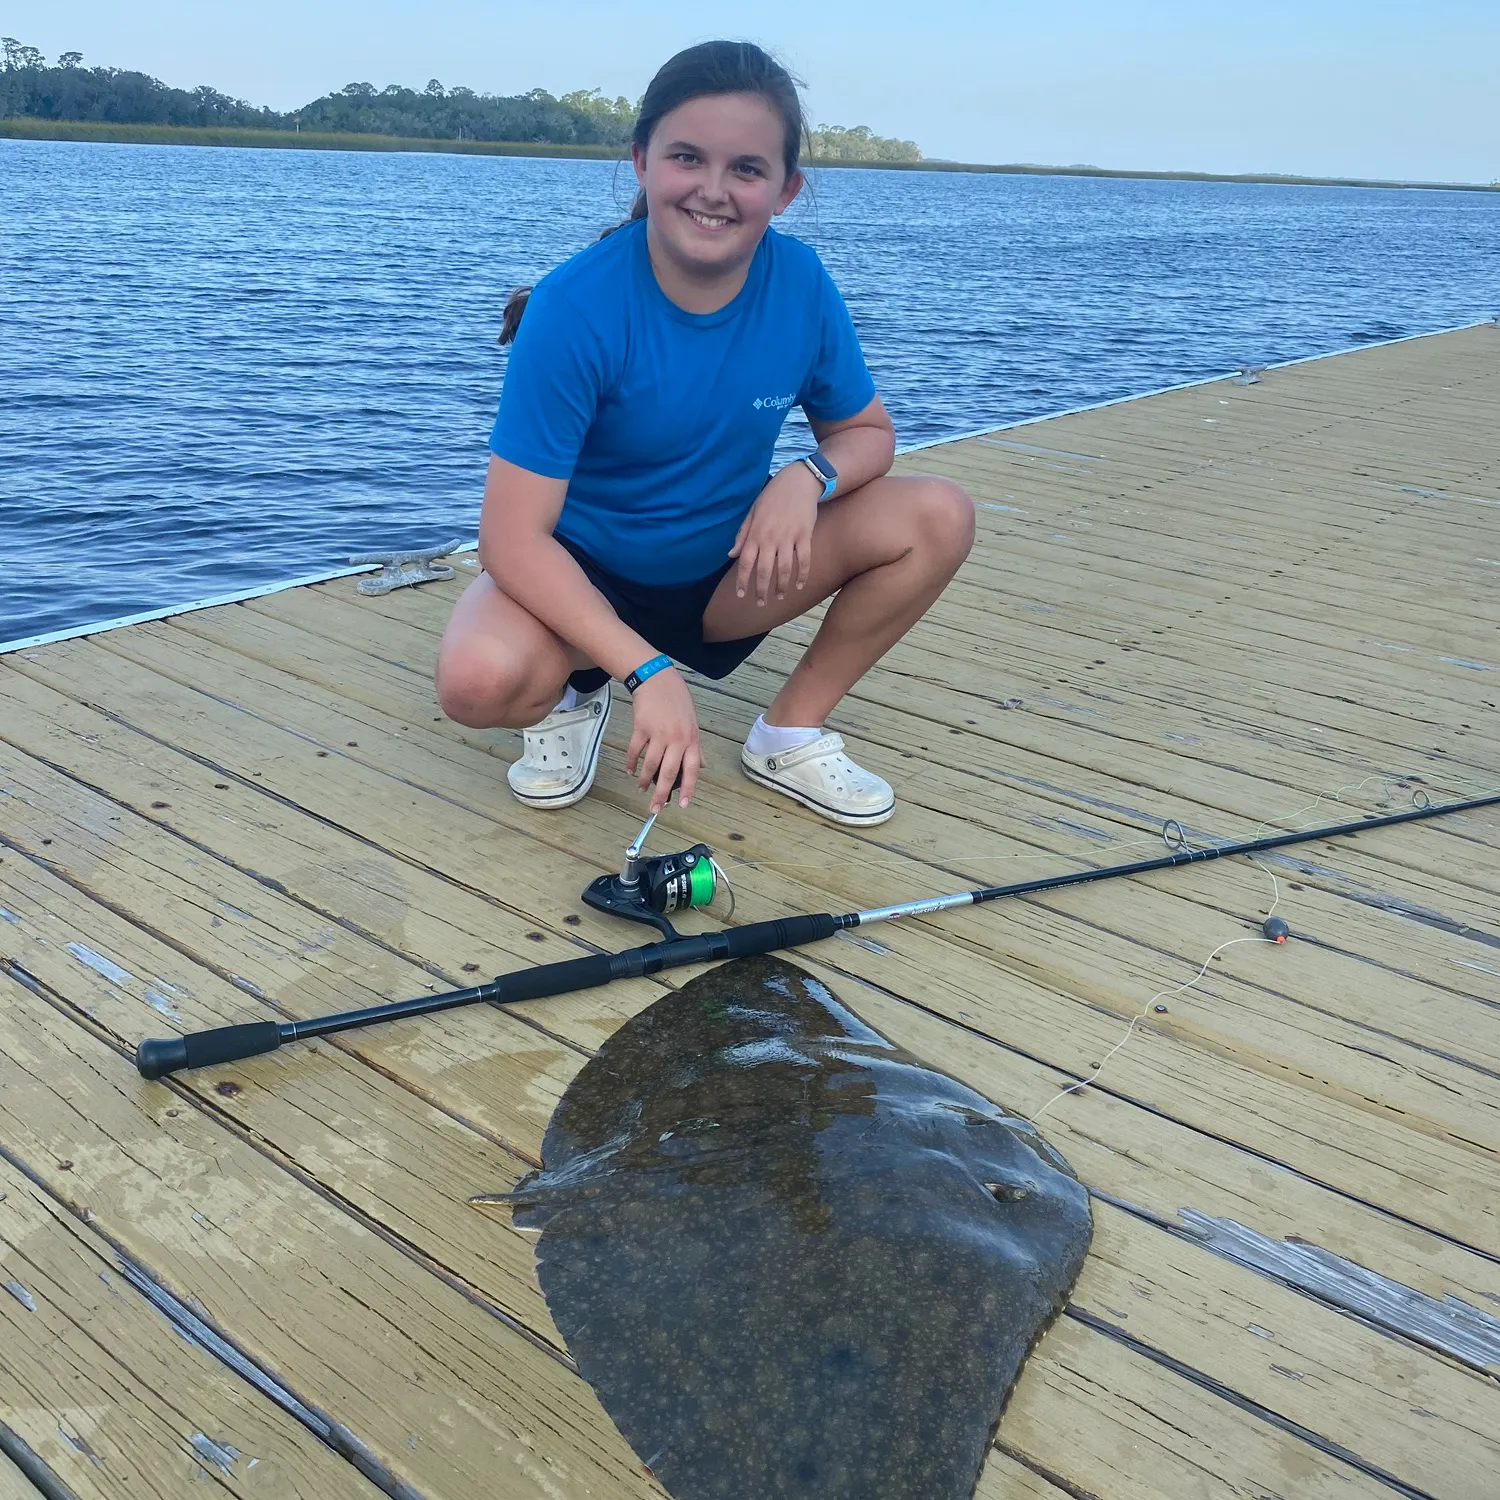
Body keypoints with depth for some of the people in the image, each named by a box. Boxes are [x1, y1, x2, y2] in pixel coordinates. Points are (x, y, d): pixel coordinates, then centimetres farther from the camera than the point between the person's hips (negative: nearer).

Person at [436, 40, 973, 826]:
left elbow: (867, 431, 3)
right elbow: (513, 535, -26)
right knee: (479, 679, -36)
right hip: (582, 579, -4)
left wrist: (810, 476, -23)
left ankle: (790, 731, 0)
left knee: (939, 517, -15)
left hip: (728, 571, 4)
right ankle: (576, 691, 2)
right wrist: (648, 670, -36)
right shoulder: (576, 309, -24)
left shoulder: (799, 282, -12)